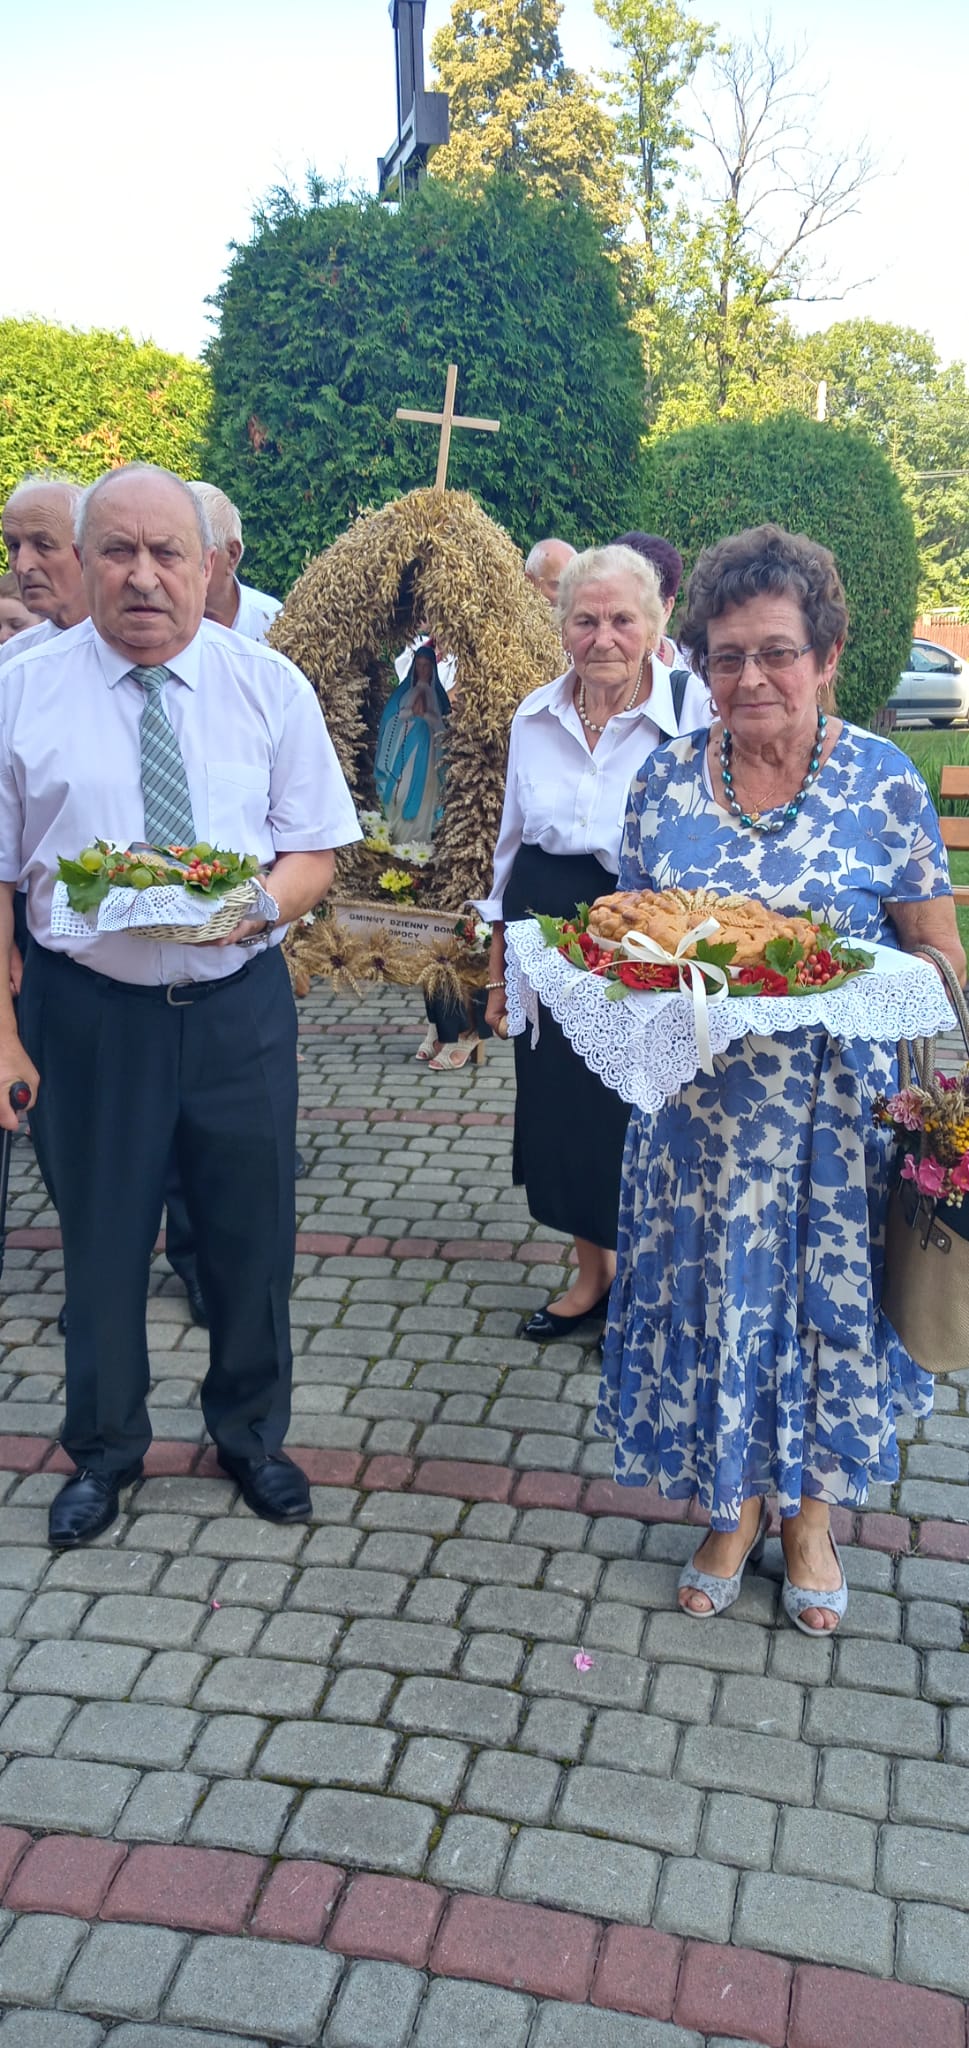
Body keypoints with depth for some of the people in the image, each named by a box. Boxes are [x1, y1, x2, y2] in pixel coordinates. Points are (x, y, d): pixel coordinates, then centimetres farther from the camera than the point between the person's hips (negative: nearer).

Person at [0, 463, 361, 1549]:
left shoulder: (269, 685, 0)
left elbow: (316, 852, 1)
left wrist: (261, 904, -21)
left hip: (238, 1004, 1)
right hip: (88, 1011, -1)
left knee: (251, 1237, 13)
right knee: (101, 1241, 12)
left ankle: (250, 1431, 40)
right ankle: (104, 1447, 38)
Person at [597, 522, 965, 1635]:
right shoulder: (664, 777, 1)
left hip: (836, 1108, -1)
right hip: (697, 1106, 2)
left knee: (824, 1289, 11)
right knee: (713, 1291, 10)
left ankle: (810, 1510, 36)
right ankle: (735, 1504, 34)